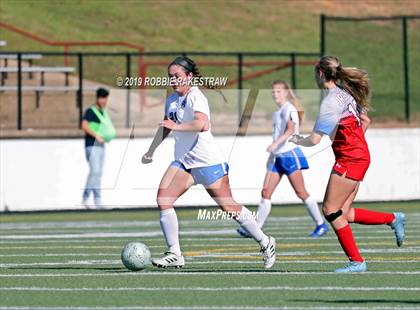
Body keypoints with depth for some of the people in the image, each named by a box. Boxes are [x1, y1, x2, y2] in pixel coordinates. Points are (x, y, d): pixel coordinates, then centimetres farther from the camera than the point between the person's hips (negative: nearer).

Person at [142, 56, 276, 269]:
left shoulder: (196, 97, -14)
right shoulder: (172, 100, 11)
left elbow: (202, 124, -34)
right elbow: (165, 127, 29)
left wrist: (176, 126, -33)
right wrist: (151, 152, 32)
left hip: (208, 161, -8)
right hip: (183, 161, 8)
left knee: (229, 207, -2)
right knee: (163, 199, -11)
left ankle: (266, 244, 15)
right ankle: (174, 255, -8)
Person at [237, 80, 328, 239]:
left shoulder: (289, 109, -9)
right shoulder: (277, 113, 18)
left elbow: (290, 129, -25)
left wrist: (276, 143, -40)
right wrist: (271, 156, 23)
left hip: (290, 154, -8)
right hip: (277, 156, 8)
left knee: (301, 192, -5)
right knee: (266, 193, -1)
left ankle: (321, 224, 5)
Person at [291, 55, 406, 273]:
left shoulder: (331, 100, -16)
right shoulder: (346, 93, 12)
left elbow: (315, 139, -16)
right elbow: (365, 121, 24)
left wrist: (298, 140, 3)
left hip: (349, 160, -9)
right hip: (360, 156, 9)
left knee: (331, 210, -5)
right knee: (341, 213, 10)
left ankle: (356, 261, -3)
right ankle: (393, 219, 14)